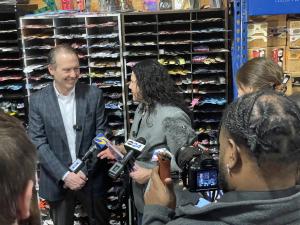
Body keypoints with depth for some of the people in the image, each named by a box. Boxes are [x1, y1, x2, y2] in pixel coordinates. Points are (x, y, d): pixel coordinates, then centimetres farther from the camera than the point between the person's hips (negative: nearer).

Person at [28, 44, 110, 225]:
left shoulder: (94, 95, -6)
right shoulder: (38, 100, -6)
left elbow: (101, 135, -4)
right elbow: (38, 143, -8)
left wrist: (84, 171, -14)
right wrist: (65, 175, -17)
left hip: (91, 177, 1)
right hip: (57, 180, 0)